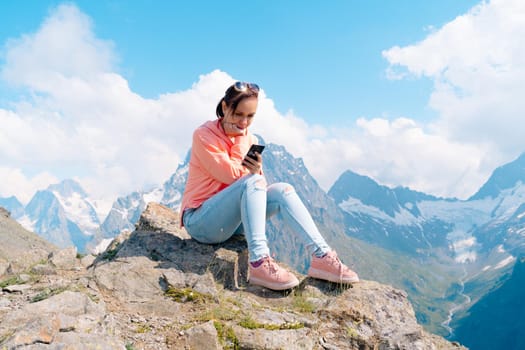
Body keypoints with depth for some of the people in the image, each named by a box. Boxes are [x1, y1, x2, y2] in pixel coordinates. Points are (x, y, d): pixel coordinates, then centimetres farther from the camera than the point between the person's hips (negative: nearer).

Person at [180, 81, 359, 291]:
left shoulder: (249, 139, 8)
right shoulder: (204, 135, -10)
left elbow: (260, 182, 2)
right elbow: (231, 175, -18)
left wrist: (256, 169, -20)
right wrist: (239, 139, -11)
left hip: (231, 221, 6)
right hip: (200, 221, -6)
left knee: (282, 190, -16)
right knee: (252, 181, -30)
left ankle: (322, 256, -26)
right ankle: (259, 262, -41)